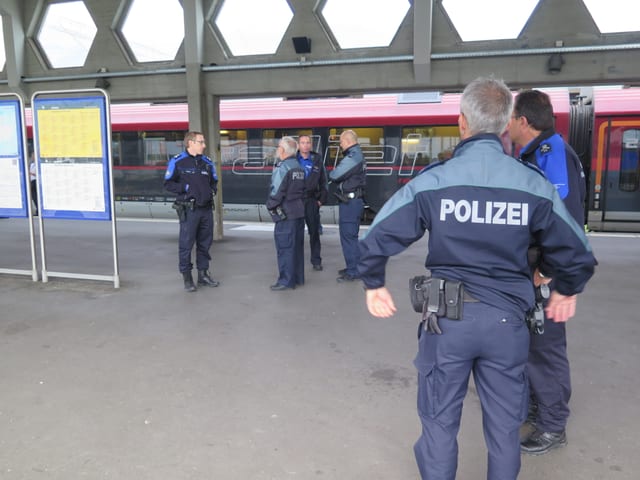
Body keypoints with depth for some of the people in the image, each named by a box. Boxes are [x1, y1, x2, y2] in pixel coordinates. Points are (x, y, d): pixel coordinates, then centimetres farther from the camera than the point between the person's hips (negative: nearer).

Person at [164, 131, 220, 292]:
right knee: (186, 244, -2)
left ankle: (203, 274, 26)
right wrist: (186, 188, -14)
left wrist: (212, 189, 4)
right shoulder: (177, 162, -4)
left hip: (206, 209, 6)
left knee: (205, 243, 13)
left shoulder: (207, 162, 12)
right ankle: (187, 278, 9)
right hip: (188, 210, -6)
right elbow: (168, 184, -3)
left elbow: (213, 181, 24)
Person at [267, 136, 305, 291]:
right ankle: (298, 277, 22)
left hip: (285, 213, -9)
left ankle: (286, 281, 0)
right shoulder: (299, 167, 12)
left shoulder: (282, 168, -15)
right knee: (297, 245, 14)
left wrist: (270, 205, -6)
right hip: (299, 210, 9)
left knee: (284, 247, -3)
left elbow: (277, 191, -19)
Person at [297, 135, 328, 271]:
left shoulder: (317, 160, 7)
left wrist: (322, 199, 4)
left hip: (312, 200, 2)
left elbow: (323, 181, 10)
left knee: (314, 232, 6)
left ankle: (316, 261, 15)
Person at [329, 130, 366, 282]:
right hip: (355, 200, 11)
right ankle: (353, 267, 28)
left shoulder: (352, 158, -17)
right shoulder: (358, 155, 17)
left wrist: (332, 172, 2)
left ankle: (352, 272, 0)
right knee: (351, 236, 18)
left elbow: (334, 175, -18)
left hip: (350, 202, -11)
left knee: (348, 236, -5)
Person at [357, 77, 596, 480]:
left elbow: (376, 241, -6)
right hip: (507, 319, 2)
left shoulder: (432, 180, -9)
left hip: (446, 317, -1)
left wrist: (374, 285, 11)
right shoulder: (535, 184, -4)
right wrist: (567, 291, 25)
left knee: (440, 423, 16)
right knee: (505, 427, 19)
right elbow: (578, 255, 5)